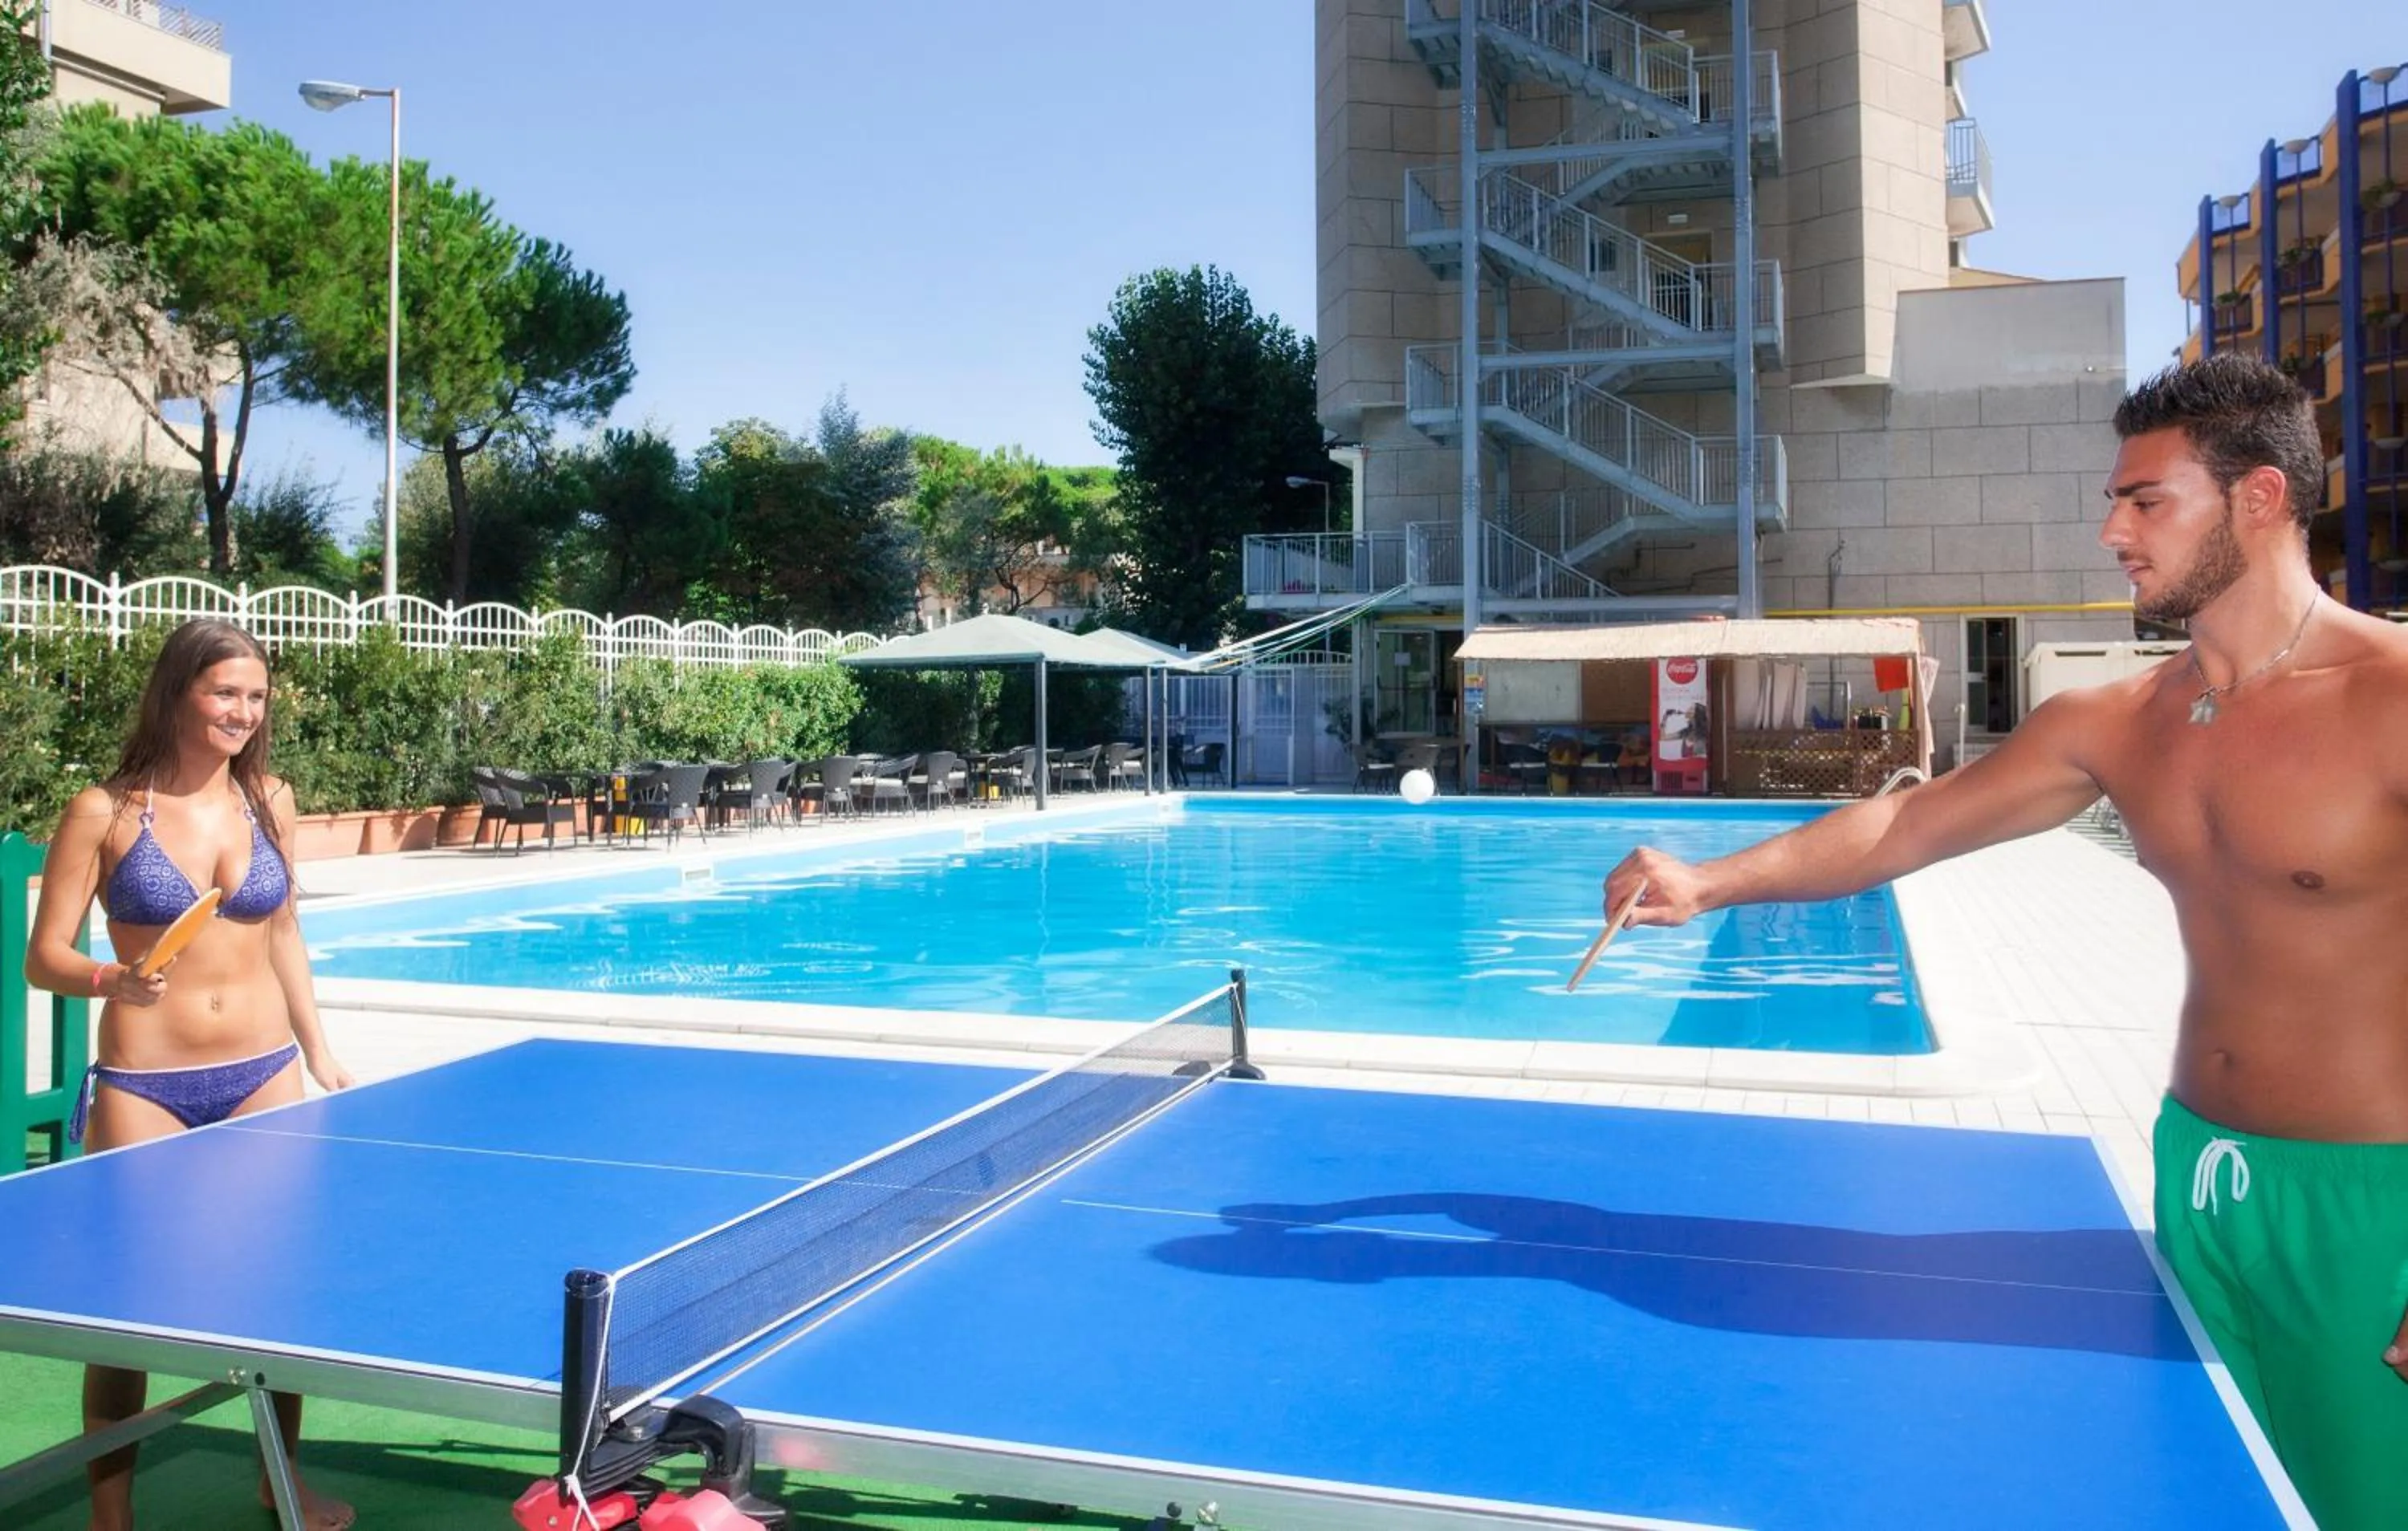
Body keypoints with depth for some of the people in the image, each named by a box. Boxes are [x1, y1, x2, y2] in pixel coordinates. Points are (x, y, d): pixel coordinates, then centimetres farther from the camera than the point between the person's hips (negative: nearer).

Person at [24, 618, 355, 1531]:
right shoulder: (105, 813, -6)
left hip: (264, 1075, 3)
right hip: (143, 1086, -3)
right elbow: (44, 958, -6)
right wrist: (112, 978, -27)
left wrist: (318, 1053, 16)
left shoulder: (268, 801, 4)